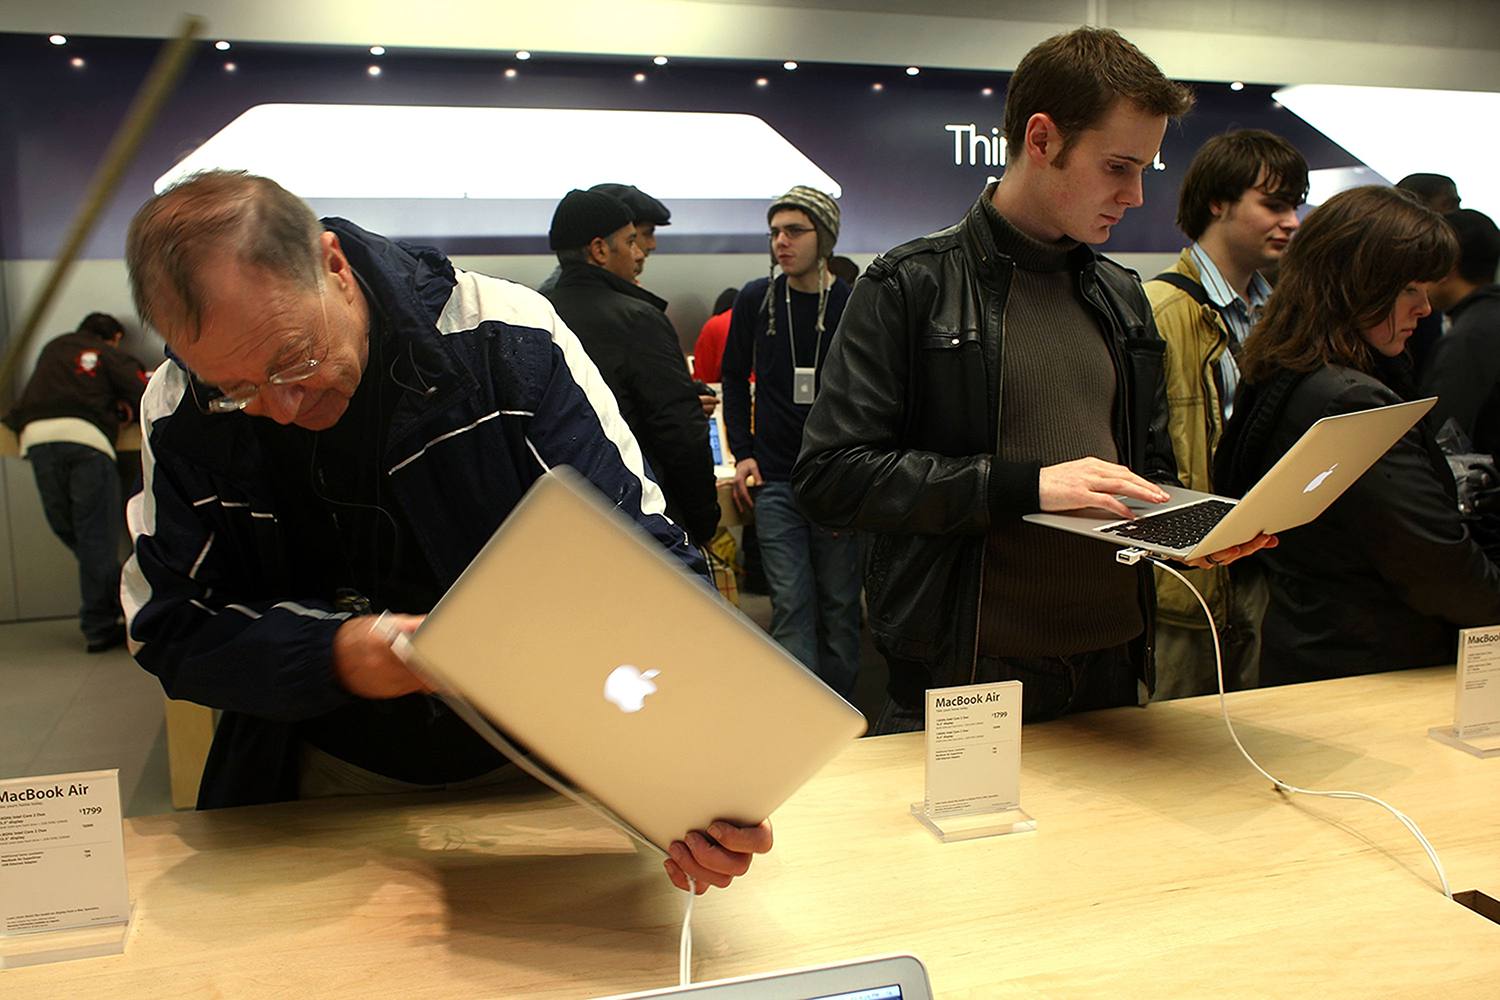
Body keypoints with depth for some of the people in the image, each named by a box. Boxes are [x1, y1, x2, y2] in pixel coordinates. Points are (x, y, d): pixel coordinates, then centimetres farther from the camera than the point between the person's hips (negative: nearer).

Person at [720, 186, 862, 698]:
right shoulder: (756, 300, 3)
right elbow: (735, 378, 14)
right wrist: (743, 453, 5)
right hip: (775, 481, 1)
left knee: (839, 605, 8)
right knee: (791, 606, 0)